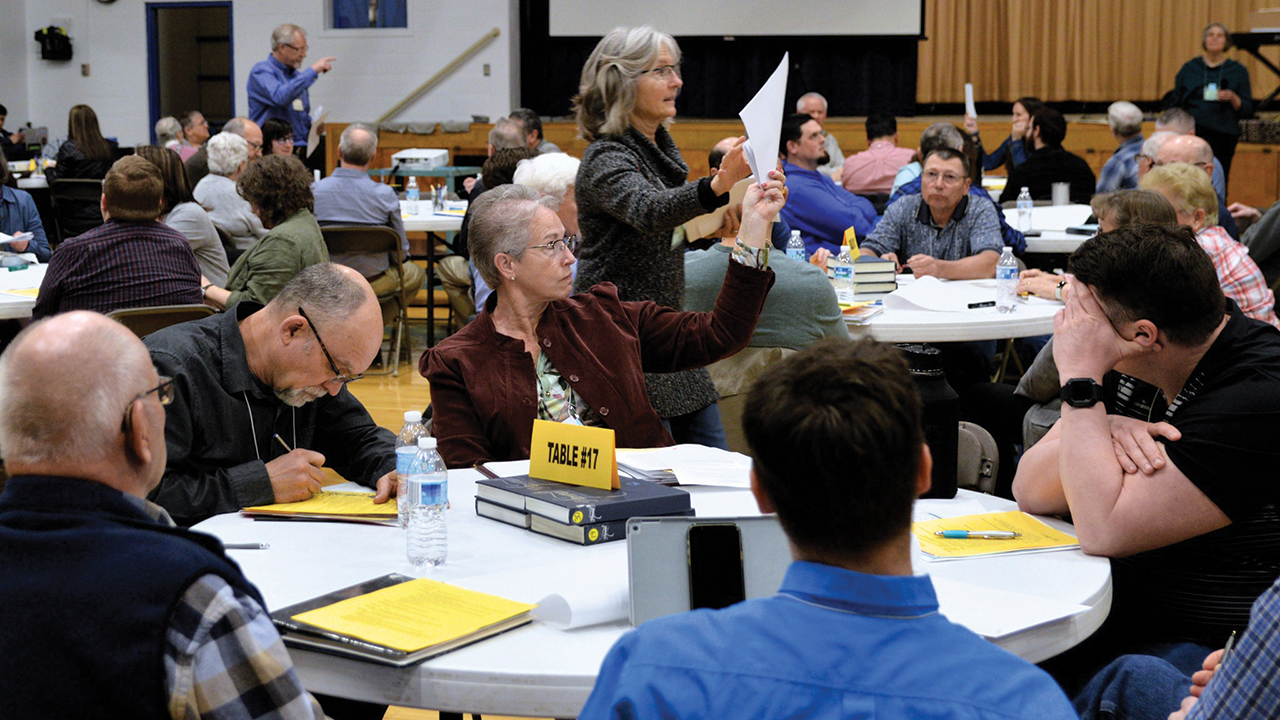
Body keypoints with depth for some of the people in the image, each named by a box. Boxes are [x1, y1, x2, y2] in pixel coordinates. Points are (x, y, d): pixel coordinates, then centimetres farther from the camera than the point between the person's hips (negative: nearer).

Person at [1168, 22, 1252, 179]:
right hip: (1192, 133, 1)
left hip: (1224, 136, -1)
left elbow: (1247, 109, 7)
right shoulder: (1189, 68, 12)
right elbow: (1175, 104, 14)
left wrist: (1232, 98, -12)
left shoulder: (1237, 71, 9)